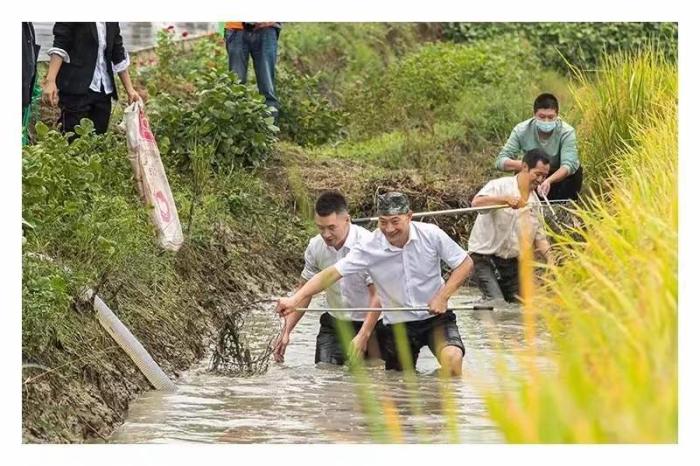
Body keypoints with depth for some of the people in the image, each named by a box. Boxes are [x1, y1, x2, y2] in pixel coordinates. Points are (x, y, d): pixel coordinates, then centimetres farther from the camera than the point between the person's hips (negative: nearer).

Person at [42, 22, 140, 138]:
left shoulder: (112, 23, 11)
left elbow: (118, 54, 16)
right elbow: (60, 45, -11)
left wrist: (129, 89, 12)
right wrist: (50, 80, -22)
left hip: (103, 90, 6)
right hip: (76, 88, -6)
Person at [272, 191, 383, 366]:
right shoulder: (315, 247, -6)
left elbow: (378, 296, -21)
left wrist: (363, 337, -29)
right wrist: (286, 331, -4)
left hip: (368, 325, -4)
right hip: (333, 324, 4)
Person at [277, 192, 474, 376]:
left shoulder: (431, 235, -12)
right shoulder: (369, 248, -13)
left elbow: (465, 264, -2)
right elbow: (331, 274, -17)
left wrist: (442, 297, -14)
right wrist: (295, 300, -29)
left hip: (436, 316, -1)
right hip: (398, 324, 2)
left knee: (452, 358, -28)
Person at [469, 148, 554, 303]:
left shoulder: (535, 202, 8)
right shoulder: (500, 186, -11)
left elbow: (539, 237, 15)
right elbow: (477, 202, -31)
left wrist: (550, 259, -2)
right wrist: (506, 199, -45)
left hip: (512, 262, 7)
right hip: (485, 258, -7)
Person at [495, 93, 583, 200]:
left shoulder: (566, 132, -25)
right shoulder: (521, 130, -20)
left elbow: (568, 165, -37)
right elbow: (500, 161, -23)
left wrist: (549, 181, -58)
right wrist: (523, 165, -45)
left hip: (559, 177, -1)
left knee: (576, 170, -29)